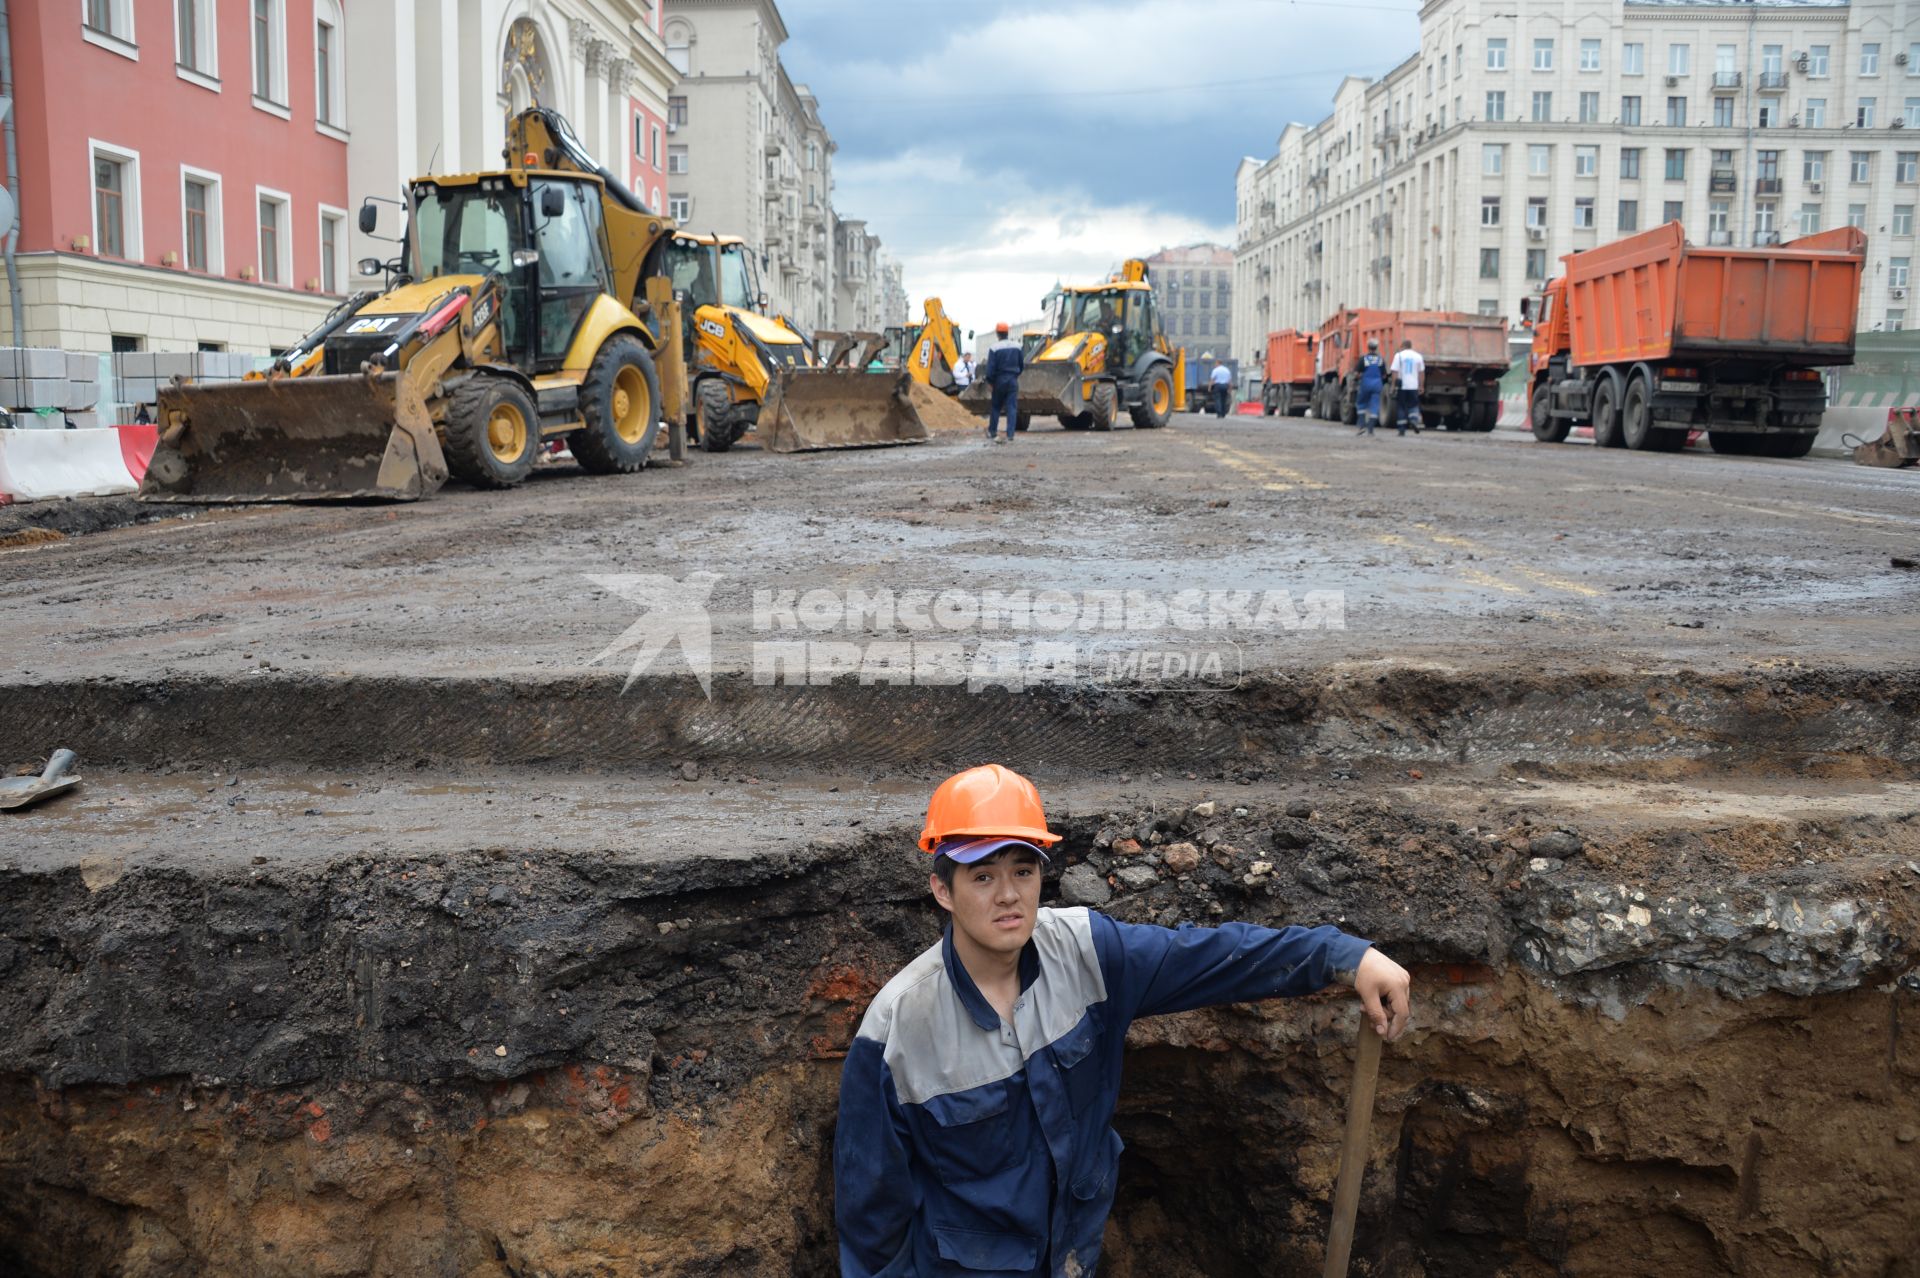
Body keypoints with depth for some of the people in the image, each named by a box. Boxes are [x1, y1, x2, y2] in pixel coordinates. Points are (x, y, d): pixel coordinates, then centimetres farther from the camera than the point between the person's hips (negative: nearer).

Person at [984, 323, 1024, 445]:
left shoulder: (994, 348, -10)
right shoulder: (1016, 346, 3)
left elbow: (990, 368, -12)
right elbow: (1022, 365, 10)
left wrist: (990, 380, 3)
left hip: (1000, 380, -2)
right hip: (1013, 380, 2)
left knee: (996, 408, 12)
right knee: (1012, 408, 0)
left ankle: (991, 434, 19)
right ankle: (1010, 436, -7)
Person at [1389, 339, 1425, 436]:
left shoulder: (1399, 356, -3)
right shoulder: (1418, 356, 6)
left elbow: (1395, 373, -7)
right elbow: (1422, 373, 9)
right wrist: (1421, 386, 16)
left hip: (1401, 386, -2)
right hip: (1413, 386, 2)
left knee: (1401, 407, 7)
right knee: (1413, 406, 11)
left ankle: (1402, 429, 6)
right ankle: (1414, 421, -16)